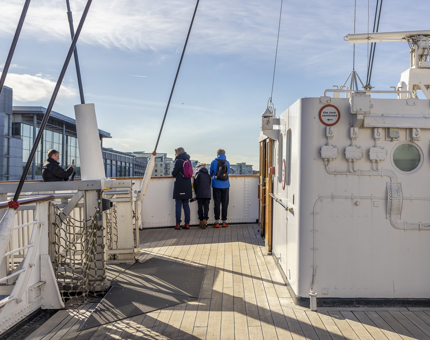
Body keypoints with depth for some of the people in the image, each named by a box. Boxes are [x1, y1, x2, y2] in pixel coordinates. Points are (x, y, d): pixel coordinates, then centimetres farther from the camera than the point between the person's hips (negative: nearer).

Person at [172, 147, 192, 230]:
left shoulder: (178, 161, -11)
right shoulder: (188, 160, 9)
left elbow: (174, 173, -8)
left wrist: (173, 172, 13)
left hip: (179, 186, -6)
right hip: (187, 186, 6)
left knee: (178, 205, -1)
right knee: (186, 204, 10)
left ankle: (178, 224, 0)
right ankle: (187, 223, 9)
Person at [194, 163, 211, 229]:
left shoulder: (198, 174, 0)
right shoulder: (208, 174, 13)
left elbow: (195, 184, -1)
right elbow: (210, 184, 15)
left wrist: (196, 193, 11)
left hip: (200, 194, -3)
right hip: (207, 194, 3)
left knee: (200, 207, 5)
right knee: (206, 207, 2)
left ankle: (201, 221, 7)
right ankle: (205, 220, -13)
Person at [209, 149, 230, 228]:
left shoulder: (214, 162, -4)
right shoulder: (227, 162, 1)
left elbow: (211, 173, 7)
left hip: (216, 185, -1)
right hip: (225, 185, 1)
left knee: (216, 203, 3)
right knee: (225, 203, 7)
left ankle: (217, 222, 2)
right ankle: (224, 221, 9)